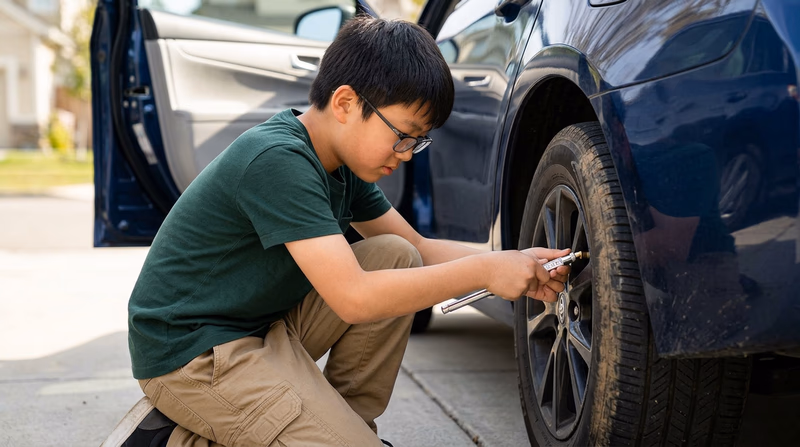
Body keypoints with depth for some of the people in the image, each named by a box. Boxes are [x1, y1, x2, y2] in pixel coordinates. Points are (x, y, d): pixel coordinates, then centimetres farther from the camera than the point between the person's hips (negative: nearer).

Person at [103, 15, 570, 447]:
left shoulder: (342, 163, 4)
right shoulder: (277, 159, -25)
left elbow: (419, 247, 12)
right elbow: (353, 298, -29)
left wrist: (514, 265, -4)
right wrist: (485, 271, -23)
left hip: (264, 324, 9)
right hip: (190, 352, -9)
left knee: (397, 257, 0)